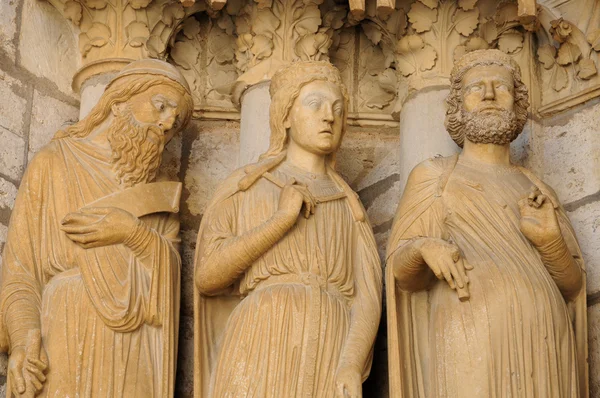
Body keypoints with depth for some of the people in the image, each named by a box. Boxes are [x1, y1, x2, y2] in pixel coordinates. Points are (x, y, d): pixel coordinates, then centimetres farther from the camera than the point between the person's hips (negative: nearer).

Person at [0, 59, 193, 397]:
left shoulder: (158, 191, 18)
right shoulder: (55, 163, 6)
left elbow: (172, 272, 6)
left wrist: (132, 233, -12)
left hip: (138, 355, 4)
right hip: (70, 337, -3)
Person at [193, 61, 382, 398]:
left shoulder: (350, 209, 21)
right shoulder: (243, 187, 15)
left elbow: (368, 300, 8)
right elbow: (207, 277, 2)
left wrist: (353, 369, -12)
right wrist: (282, 219, -4)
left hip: (330, 362, 3)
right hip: (262, 354, -2)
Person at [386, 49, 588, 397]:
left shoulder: (537, 191, 21)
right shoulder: (433, 176, 12)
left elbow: (572, 285, 15)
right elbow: (403, 273, 7)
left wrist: (550, 241, -5)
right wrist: (424, 249, -15)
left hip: (541, 352, 4)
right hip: (472, 347, -4)